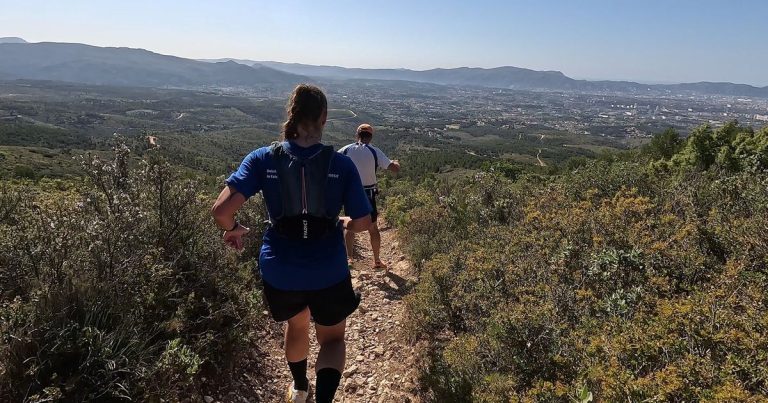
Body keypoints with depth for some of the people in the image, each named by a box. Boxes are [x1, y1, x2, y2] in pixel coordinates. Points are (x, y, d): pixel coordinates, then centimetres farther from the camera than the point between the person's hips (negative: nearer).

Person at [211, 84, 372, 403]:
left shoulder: (262, 160, -9)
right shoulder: (341, 165, -11)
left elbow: (221, 210, -16)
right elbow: (362, 223, -8)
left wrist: (232, 229, 5)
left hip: (280, 271, 2)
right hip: (328, 272, -2)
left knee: (296, 324, 32)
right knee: (332, 339, 22)